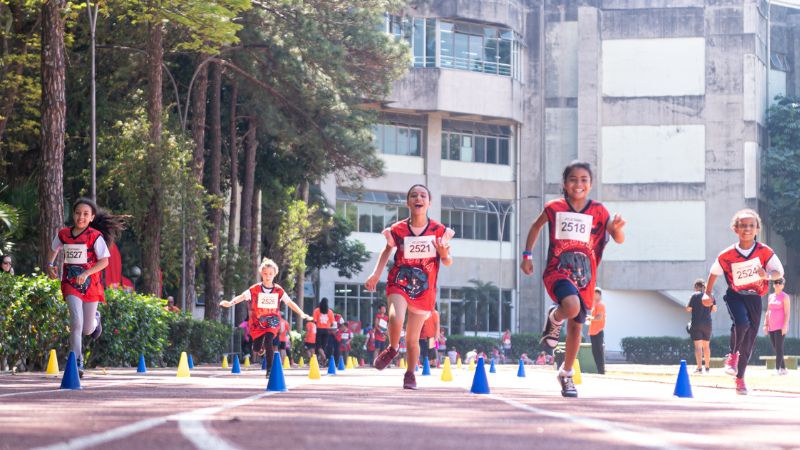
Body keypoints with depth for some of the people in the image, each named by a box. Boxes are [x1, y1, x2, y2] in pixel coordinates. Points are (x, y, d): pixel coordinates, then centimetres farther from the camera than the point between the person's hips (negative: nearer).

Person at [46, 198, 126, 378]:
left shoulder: (95, 236, -9)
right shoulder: (63, 234, 2)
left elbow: (104, 261, -12)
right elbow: (53, 249, 22)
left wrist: (86, 273, -23)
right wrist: (50, 265, 6)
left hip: (90, 284, -1)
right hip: (70, 283, 1)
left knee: (87, 330, 11)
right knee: (76, 322, -19)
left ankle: (95, 320, 50)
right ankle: (77, 363, -11)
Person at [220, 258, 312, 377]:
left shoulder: (279, 290, -5)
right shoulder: (255, 289, -9)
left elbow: (290, 302, -2)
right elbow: (242, 296, -17)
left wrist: (302, 314, -13)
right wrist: (230, 303, -35)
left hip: (272, 321, -1)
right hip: (257, 322, 1)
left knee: (268, 342, -24)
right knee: (256, 349, 2)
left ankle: (269, 370, -14)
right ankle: (261, 348, 42)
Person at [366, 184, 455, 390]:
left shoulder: (439, 231, -6)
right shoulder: (398, 230, -6)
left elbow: (448, 262, 3)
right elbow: (387, 251, 13)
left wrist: (444, 253, -19)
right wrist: (376, 273, 2)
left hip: (424, 290, 1)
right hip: (399, 283, -1)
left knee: (412, 339, 7)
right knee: (395, 319, -29)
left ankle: (410, 374, 29)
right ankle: (392, 349, 2)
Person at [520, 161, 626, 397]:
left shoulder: (598, 212, -2)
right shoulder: (554, 208, -3)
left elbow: (619, 239, -9)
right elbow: (536, 227, 16)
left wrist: (617, 227, -32)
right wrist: (527, 255, 13)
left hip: (584, 277, 3)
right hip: (558, 271, -3)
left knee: (576, 325, 11)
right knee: (572, 306, -32)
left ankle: (566, 374, 30)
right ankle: (553, 319, 4)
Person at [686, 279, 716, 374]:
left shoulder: (695, 295, -7)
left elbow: (688, 309, -8)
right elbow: (714, 309, 3)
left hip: (696, 324, -4)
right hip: (707, 323, 4)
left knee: (698, 345, -6)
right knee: (706, 345, 16)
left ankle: (699, 368, -15)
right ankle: (707, 367, 24)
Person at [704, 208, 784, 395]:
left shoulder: (765, 252, -10)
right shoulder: (727, 255, -11)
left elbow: (779, 272, -9)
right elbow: (714, 272, 4)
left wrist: (768, 275, -30)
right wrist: (708, 293, 4)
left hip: (754, 297, 2)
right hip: (735, 295, -2)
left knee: (749, 340, 6)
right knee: (741, 323, -31)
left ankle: (740, 378, 23)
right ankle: (732, 355, -4)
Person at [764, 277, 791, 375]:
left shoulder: (785, 296, -3)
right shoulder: (771, 296, 15)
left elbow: (787, 312, -9)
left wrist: (785, 325, -17)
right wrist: (766, 324, 11)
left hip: (780, 327, -7)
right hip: (771, 327, 7)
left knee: (779, 348, -13)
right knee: (775, 348, 8)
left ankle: (777, 369, -17)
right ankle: (783, 368, 15)